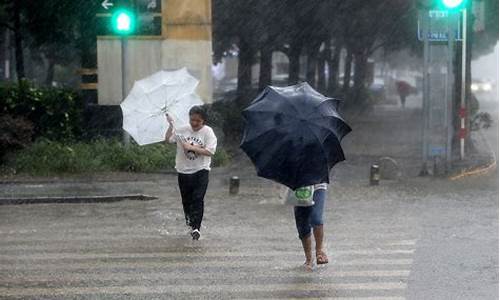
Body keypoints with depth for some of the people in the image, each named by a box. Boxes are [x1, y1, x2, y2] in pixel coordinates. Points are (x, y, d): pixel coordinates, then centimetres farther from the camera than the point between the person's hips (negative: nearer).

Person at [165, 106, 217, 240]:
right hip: (183, 171, 3)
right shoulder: (182, 130, 2)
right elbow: (168, 139, 2)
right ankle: (189, 222, 32)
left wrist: (192, 148, -20)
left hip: (200, 171, -3)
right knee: (186, 199, 12)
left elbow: (210, 151, -15)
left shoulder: (208, 132, -7)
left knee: (198, 199, -12)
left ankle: (196, 227, -13)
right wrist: (171, 126, -12)